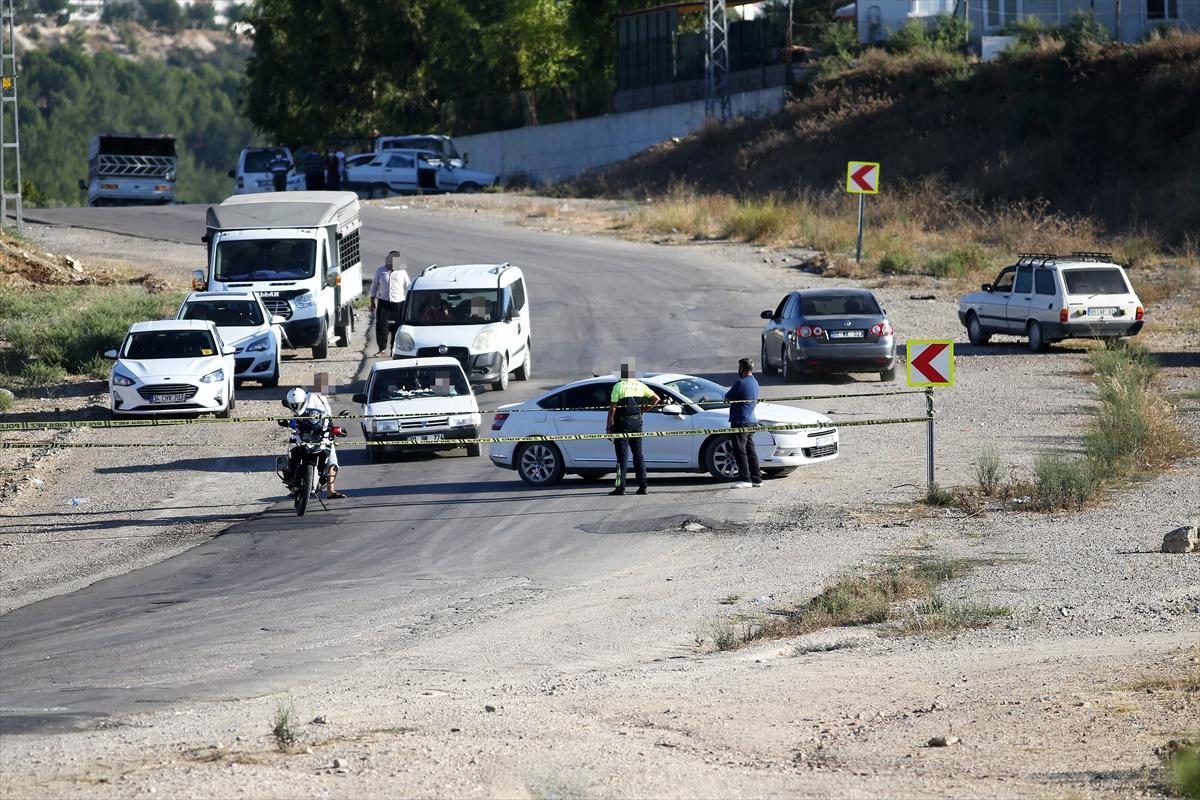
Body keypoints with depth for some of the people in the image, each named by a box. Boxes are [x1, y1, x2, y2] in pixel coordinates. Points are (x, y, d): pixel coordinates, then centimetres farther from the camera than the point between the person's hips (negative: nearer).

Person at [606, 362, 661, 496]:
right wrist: (644, 409, 14)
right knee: (638, 454, 11)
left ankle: (621, 487, -7)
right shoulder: (640, 386, 7)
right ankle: (642, 486, 9)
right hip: (636, 422, 5)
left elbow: (613, 407, -11)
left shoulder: (619, 386, -9)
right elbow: (656, 399, 11)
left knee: (622, 455, -4)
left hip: (622, 423, -5)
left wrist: (609, 425, -7)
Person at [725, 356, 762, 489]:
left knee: (740, 451, -6)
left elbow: (727, 397, -9)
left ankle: (745, 479, -8)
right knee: (750, 450, 13)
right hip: (751, 421, 9)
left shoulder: (741, 383, -16)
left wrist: (729, 397, 12)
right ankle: (756, 479, 15)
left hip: (740, 422, -9)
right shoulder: (754, 382, 13)